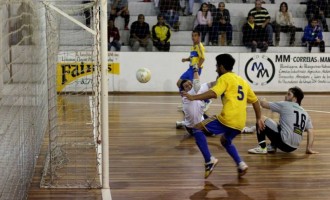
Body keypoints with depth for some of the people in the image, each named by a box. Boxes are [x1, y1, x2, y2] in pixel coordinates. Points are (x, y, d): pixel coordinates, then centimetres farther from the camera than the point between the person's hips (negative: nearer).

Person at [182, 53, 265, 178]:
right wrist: (258, 119, 30)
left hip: (227, 119, -8)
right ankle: (241, 164, 15)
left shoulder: (225, 78, 1)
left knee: (197, 128, 3)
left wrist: (193, 97, -20)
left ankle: (209, 160, -7)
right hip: (240, 123, 8)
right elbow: (255, 101, 27)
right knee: (225, 141, 33)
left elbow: (213, 93, -18)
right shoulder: (242, 81, 24)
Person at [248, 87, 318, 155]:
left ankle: (262, 148, 0)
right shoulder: (305, 113, 14)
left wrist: (260, 101, 26)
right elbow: (310, 132, 7)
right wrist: (309, 148, 9)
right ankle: (273, 146, 17)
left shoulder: (285, 105, -1)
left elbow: (264, 104, 4)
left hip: (283, 143, -7)